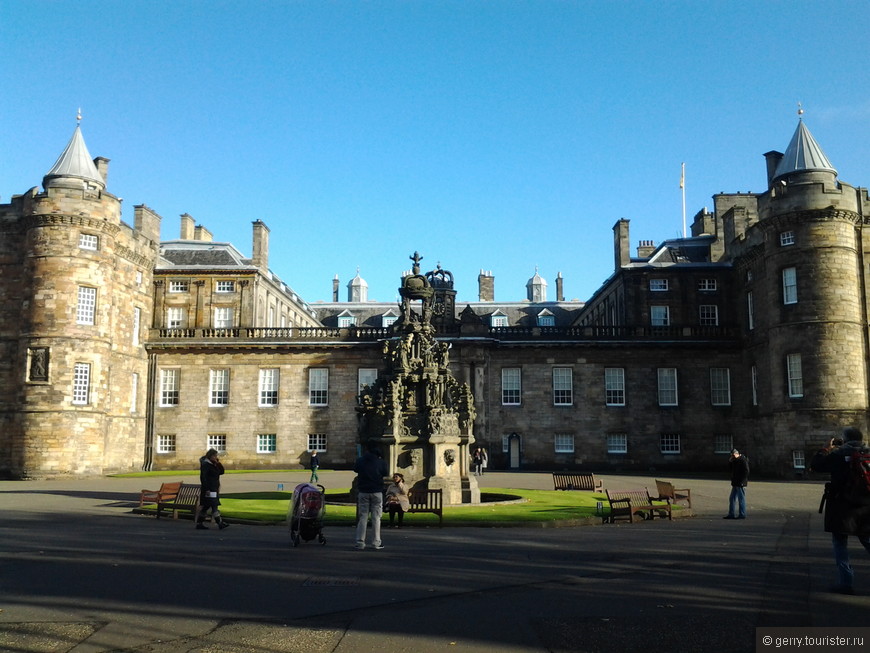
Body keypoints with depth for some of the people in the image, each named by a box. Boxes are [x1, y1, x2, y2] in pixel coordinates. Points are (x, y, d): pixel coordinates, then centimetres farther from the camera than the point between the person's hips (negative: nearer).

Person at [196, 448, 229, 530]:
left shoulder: (214, 464, 15)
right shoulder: (205, 465, -12)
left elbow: (221, 472, 14)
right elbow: (203, 477, -18)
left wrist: (219, 463, -1)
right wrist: (207, 489, -22)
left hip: (214, 489, 10)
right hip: (208, 489, -10)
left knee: (206, 506, 11)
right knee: (214, 507, -9)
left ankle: (199, 523, 15)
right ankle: (220, 523, -9)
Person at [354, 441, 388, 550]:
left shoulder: (360, 460, -2)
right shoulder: (381, 462, -7)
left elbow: (355, 469, 14)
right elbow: (385, 473, 5)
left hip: (363, 492, 1)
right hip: (377, 492, -1)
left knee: (362, 517, 6)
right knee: (376, 517, 4)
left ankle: (360, 542, 3)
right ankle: (376, 542, 3)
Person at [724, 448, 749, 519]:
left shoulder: (743, 460, -13)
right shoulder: (734, 461, 15)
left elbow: (746, 471, -18)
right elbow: (730, 468, 19)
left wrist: (742, 481, -21)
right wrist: (730, 461, 3)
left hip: (741, 484, -10)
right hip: (735, 484, 10)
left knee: (741, 499, -3)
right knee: (732, 499, 11)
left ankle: (742, 515, 3)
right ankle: (731, 514, 16)